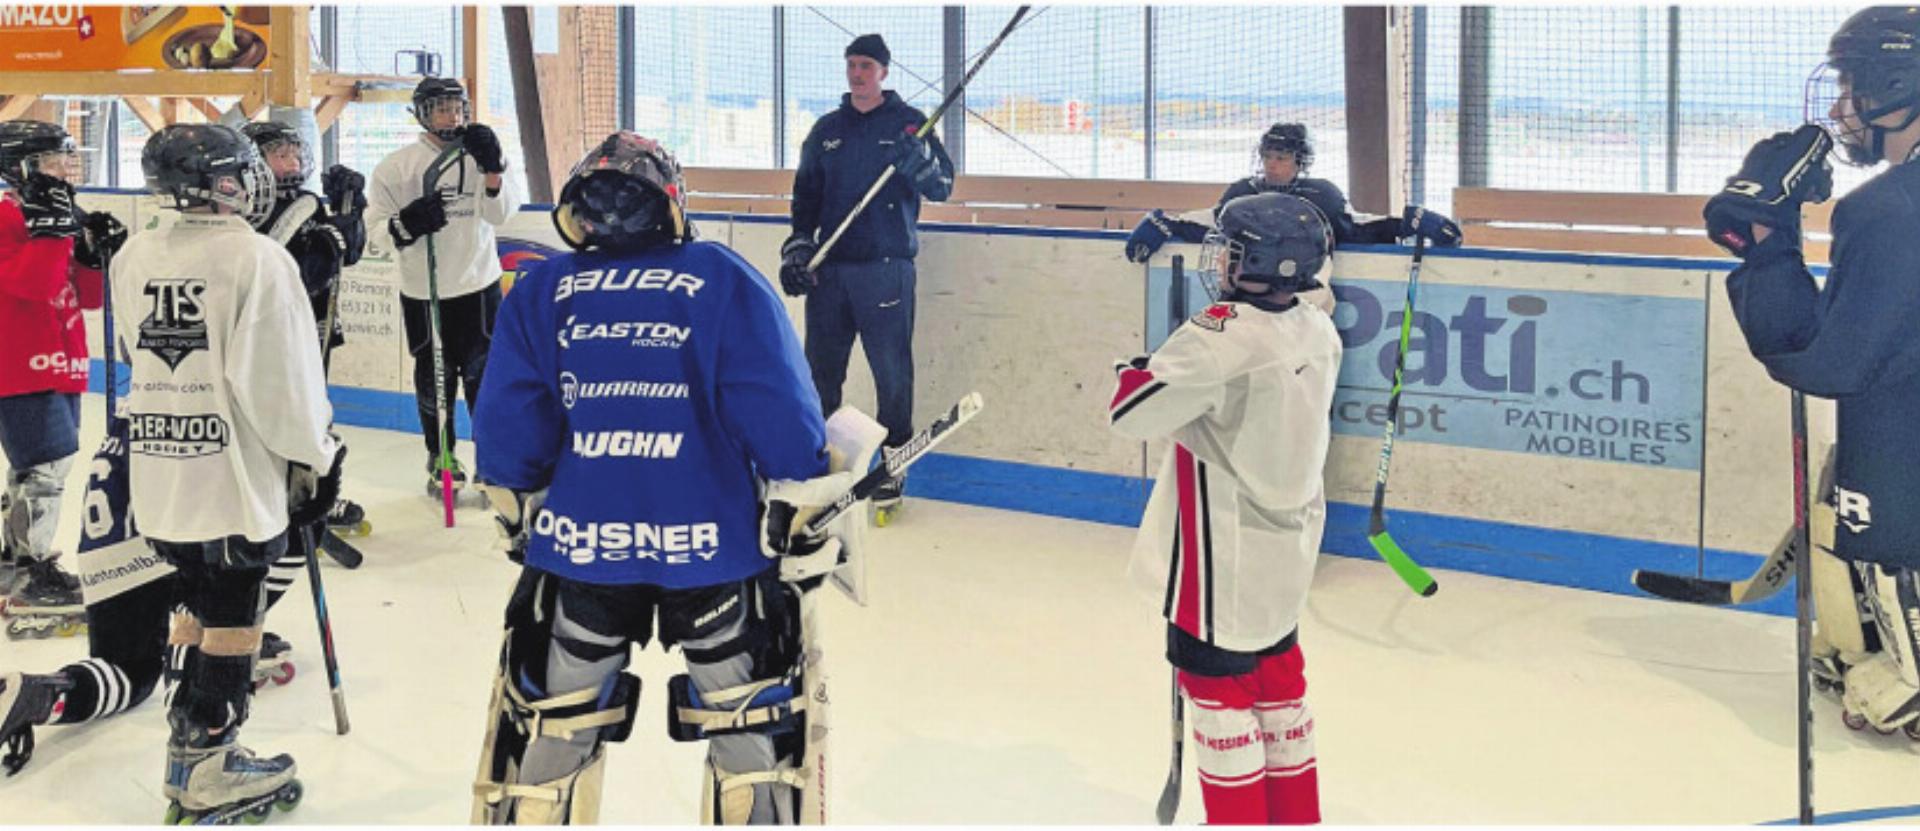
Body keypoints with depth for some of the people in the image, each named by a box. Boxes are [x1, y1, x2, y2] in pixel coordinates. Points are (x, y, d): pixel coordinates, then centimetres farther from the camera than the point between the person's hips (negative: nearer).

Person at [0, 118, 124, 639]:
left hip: (60, 366, 10)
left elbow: (88, 297, 14)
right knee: (48, 465, -12)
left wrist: (98, 254, -2)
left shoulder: (65, 217, 15)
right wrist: (53, 228, -30)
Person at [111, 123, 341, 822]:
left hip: (156, 469, 7)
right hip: (234, 473, -7)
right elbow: (279, 378, -16)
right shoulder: (257, 259, -14)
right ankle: (208, 769, 10)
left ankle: (191, 752, 27)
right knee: (231, 619, 3)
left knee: (202, 601, 20)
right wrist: (316, 457, -6)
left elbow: (139, 354, 14)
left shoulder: (134, 258, 6)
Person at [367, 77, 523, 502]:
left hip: (478, 287, 1)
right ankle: (441, 459, 27)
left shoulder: (482, 154, 2)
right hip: (423, 293, -1)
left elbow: (501, 212, -11)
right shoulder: (397, 166, -4)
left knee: (484, 377, 3)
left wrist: (492, 168, -26)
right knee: (434, 382, 10)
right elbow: (375, 227, -5)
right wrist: (407, 223, -26)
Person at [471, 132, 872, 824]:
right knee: (758, 718, 13)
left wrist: (522, 518, 15)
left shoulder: (538, 292, 6)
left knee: (548, 721, 17)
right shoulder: (725, 280, -1)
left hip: (578, 542, 2)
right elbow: (779, 411, -8)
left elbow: (507, 428, 2)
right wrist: (807, 516, -1)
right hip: (715, 543, -2)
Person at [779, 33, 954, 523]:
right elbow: (806, 196, 17)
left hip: (887, 269, -4)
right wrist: (798, 246, 4)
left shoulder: (909, 123, 3)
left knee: (892, 373, -2)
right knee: (820, 370, 8)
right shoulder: (826, 130, 15)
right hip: (830, 268, 4)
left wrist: (921, 161, -25)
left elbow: (942, 188, -4)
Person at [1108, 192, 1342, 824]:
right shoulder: (1317, 329, 0)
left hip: (1227, 554, -8)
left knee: (1216, 679, 6)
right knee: (1276, 673, 21)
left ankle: (1239, 818, 15)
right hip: (1290, 543, 8)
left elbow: (1132, 415, -20)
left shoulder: (1222, 337, -25)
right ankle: (1296, 816, 33)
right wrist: (1178, 370, 9)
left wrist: (1134, 372, 0)